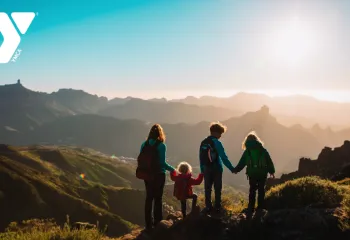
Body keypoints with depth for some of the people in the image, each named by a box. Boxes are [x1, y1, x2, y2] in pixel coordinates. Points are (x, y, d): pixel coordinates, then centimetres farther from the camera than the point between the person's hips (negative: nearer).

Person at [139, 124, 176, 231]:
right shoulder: (161, 145, -13)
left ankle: (149, 224, 19)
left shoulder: (144, 144, 0)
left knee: (149, 198, 13)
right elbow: (162, 162, -17)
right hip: (158, 175, -4)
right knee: (158, 198, 7)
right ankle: (157, 223, 14)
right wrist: (172, 169, -2)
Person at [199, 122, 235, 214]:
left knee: (207, 189, 11)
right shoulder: (217, 142, -13)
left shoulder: (203, 143, 4)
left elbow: (201, 158, 6)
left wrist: (202, 170, 12)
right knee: (217, 189, 7)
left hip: (206, 169, 4)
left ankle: (208, 207, 14)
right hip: (216, 169, -4)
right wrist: (231, 168, -12)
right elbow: (224, 157, -16)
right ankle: (217, 207, 11)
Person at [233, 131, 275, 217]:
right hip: (262, 173, 1)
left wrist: (236, 170, 14)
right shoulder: (263, 150, 2)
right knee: (261, 190, 11)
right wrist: (272, 171, 12)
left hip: (252, 173, -1)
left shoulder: (247, 151, -1)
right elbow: (269, 161, 4)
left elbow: (242, 162, 1)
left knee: (252, 191, 9)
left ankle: (251, 209, 7)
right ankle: (260, 209, 14)